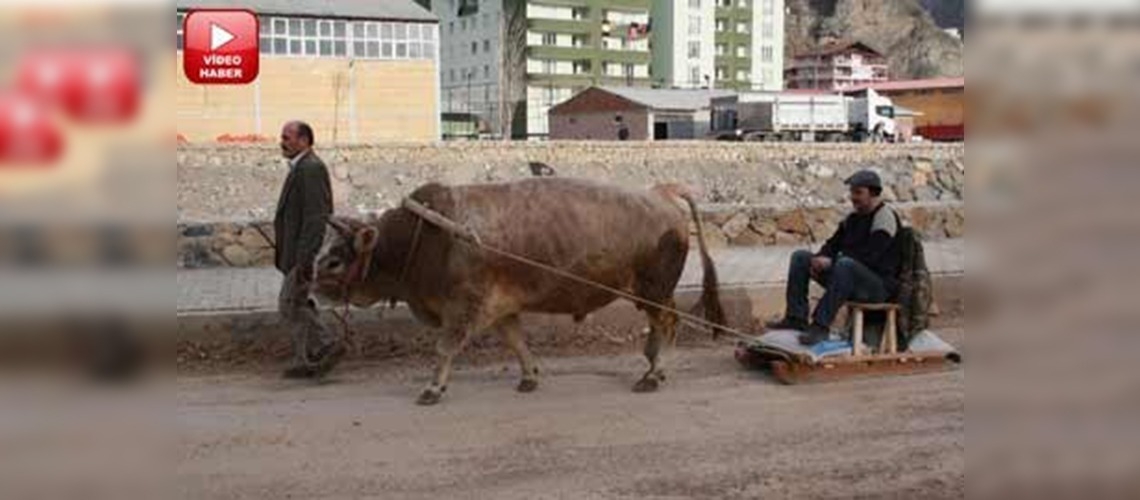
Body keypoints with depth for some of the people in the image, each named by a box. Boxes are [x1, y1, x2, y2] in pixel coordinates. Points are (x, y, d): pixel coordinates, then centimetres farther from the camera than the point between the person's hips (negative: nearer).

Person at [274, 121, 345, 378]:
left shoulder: (311, 168, -15)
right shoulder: (301, 168, 16)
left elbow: (315, 217, -22)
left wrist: (304, 260, -25)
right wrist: (286, 257, 18)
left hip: (306, 253, -10)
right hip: (297, 253, 10)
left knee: (290, 304, -7)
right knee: (297, 305, 11)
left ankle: (327, 346, -2)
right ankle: (306, 362, 14)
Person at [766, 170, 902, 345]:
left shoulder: (885, 216, -12)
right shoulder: (853, 218, 15)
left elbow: (869, 256, -23)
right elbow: (833, 244, 16)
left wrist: (831, 262, -24)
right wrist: (819, 259, -8)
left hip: (880, 284, -9)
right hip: (848, 275, 9)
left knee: (845, 264, -40)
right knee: (800, 257, 3)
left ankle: (821, 326, -38)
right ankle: (796, 318, -8)